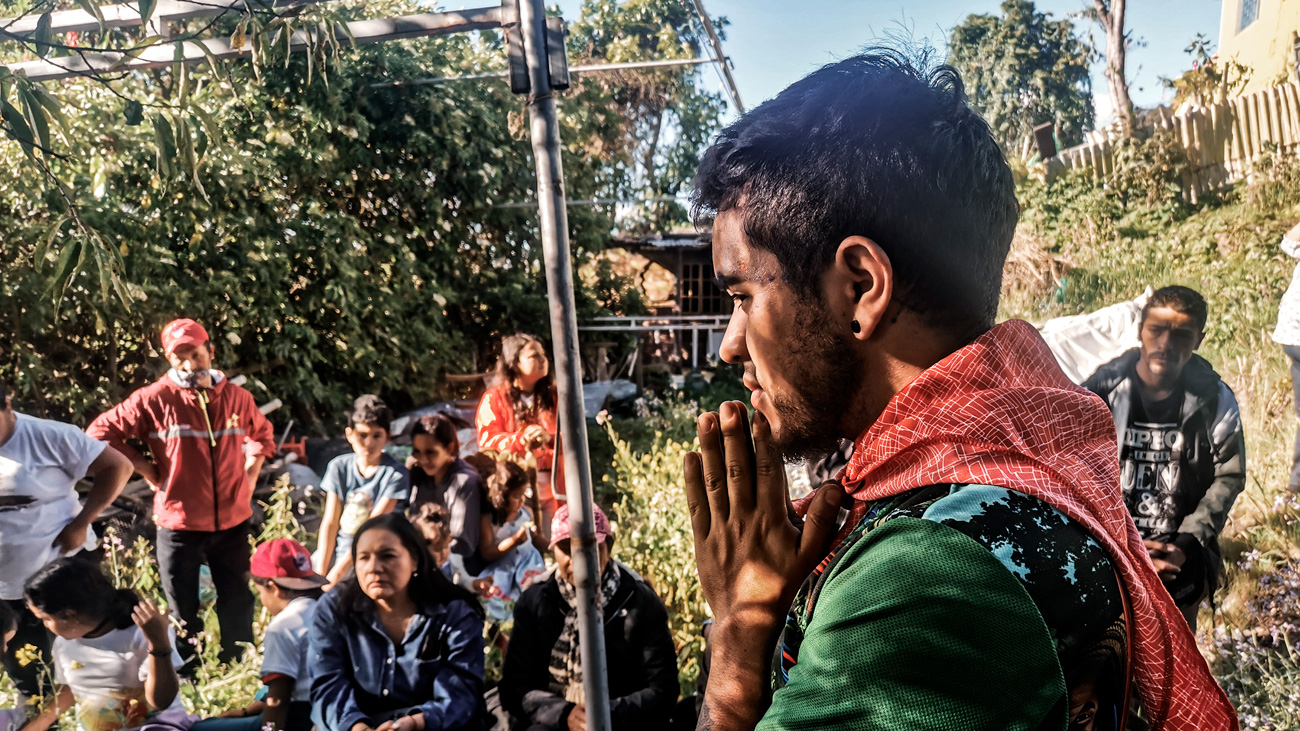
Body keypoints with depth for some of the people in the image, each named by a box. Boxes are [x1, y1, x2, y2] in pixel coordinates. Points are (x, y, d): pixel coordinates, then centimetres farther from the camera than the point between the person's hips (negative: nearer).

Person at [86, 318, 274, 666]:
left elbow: (262, 436, 19)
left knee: (238, 606, 15)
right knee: (183, 613, 11)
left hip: (232, 523, 3)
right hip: (179, 524, -3)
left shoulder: (237, 397, 0)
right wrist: (147, 469, -8)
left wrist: (249, 476, 6)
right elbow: (100, 432, -7)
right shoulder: (154, 399, -11)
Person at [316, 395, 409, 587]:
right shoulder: (339, 467, 4)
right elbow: (330, 523, 0)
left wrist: (338, 571, -16)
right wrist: (320, 573, -9)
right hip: (335, 553, 4)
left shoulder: (396, 474, -8)